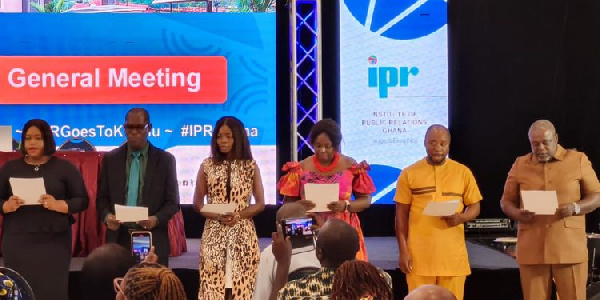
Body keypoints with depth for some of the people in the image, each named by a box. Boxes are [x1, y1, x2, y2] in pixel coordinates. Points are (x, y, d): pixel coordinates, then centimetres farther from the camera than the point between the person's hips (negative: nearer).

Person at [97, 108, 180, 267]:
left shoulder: (165, 159, 5)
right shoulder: (110, 159, 11)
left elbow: (172, 202, 4)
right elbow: (102, 197, 12)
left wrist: (156, 219, -15)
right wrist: (107, 216, -9)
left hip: (153, 240, -1)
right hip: (119, 238, 1)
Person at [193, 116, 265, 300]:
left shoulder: (250, 166, 4)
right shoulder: (207, 166, 5)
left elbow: (260, 204, 4)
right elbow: (197, 203, 5)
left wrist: (238, 215, -13)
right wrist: (217, 216, -12)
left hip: (243, 233, 0)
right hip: (214, 233, 0)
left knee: (241, 284, -3)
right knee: (212, 284, -4)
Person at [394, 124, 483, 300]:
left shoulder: (463, 172, 5)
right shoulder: (409, 174, 3)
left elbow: (475, 207, 11)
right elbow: (401, 214, 3)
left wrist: (460, 218, -12)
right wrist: (403, 250, -3)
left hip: (452, 254, 1)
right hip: (419, 254, -1)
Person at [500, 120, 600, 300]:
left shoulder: (578, 160, 5)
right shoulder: (520, 165, 10)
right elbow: (506, 201, 14)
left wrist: (575, 208, -15)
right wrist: (517, 214, -10)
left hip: (569, 247, -1)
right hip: (532, 249, 2)